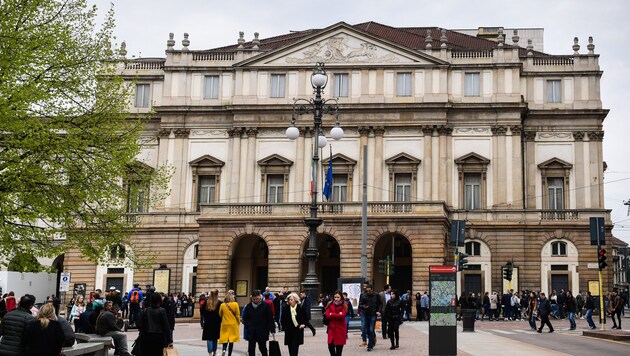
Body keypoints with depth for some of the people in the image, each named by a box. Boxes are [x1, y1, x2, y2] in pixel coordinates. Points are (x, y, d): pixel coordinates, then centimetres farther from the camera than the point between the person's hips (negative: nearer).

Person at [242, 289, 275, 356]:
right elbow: (245, 318, 13)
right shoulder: (248, 306, 6)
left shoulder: (265, 305, -4)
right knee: (251, 349, 3)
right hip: (251, 332, 3)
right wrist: (247, 326, -1)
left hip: (262, 331, -3)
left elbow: (270, 318, -3)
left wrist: (272, 329, -7)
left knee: (262, 348, 7)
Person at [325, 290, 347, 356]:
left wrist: (332, 314, -8)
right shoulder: (330, 304, 5)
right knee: (330, 346, -2)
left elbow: (342, 315, -14)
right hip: (331, 328, 2)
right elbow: (327, 315, -5)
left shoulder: (344, 305, -2)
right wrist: (337, 315, -12)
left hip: (340, 328, -2)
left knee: (339, 347, 2)